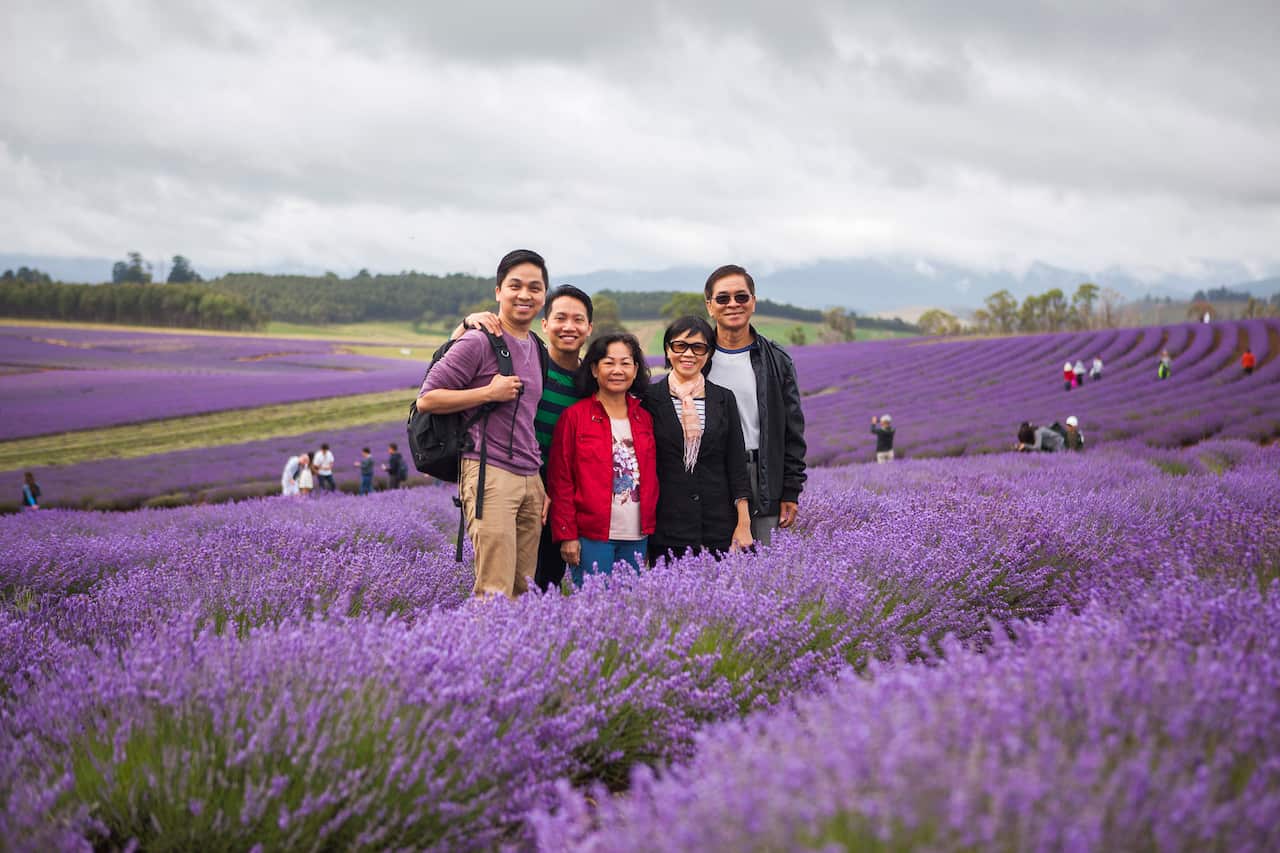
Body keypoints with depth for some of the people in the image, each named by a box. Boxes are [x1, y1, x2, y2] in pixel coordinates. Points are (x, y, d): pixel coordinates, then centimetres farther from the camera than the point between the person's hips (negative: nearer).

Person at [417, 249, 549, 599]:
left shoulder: (537, 348, 18)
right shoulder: (479, 341, -4)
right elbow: (426, 399, -6)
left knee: (524, 591, 6)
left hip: (530, 480, 7)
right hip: (489, 474, -7)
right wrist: (490, 392, -12)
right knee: (495, 593, -14)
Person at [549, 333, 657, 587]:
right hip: (592, 536, -4)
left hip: (637, 537, 4)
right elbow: (560, 480, -2)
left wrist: (650, 525, 10)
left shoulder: (645, 418, 13)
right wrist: (567, 534, -8)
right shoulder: (574, 416, -1)